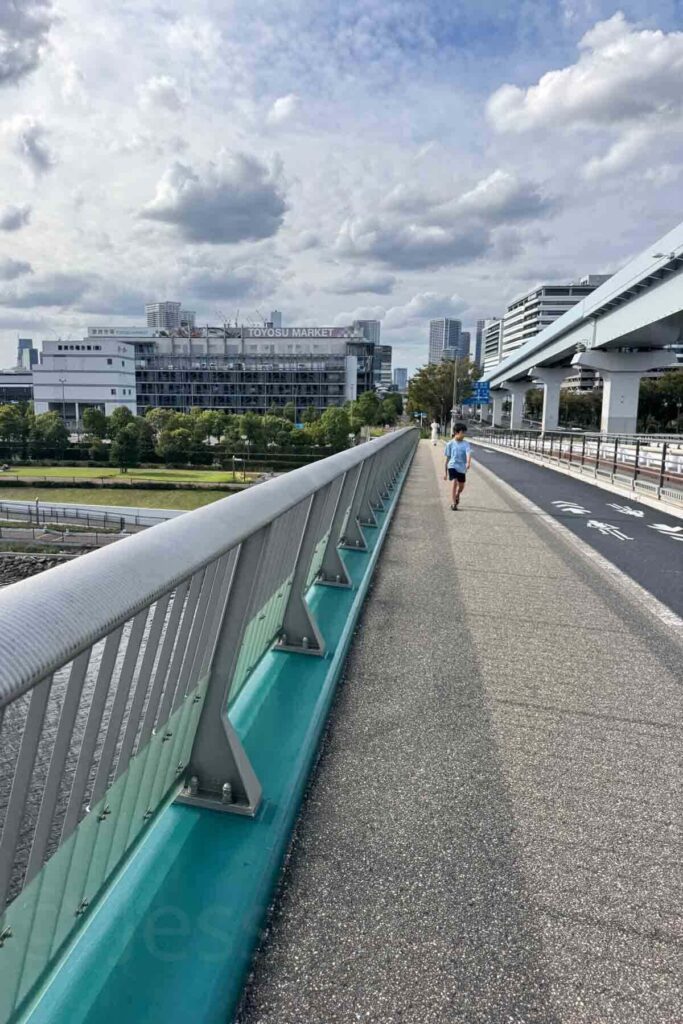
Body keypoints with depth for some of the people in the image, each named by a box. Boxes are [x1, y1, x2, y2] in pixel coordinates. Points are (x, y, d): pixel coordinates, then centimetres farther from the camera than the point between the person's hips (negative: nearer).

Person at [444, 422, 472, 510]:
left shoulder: (466, 444, -2)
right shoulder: (450, 444, -3)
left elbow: (468, 454, -19)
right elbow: (447, 458, 4)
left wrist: (468, 463, -40)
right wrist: (445, 472, 6)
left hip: (462, 468, 2)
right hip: (452, 466, -2)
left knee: (461, 486, 14)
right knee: (455, 483, -20)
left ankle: (457, 495, 47)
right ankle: (453, 503, -12)